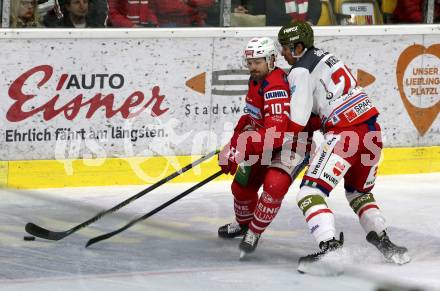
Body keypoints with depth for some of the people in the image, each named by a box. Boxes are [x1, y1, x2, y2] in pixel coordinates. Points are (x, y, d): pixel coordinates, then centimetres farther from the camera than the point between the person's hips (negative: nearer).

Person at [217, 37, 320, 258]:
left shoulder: (276, 88, -31)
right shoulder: (256, 81, 0)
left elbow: (276, 134, -40)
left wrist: (240, 150, -43)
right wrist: (237, 137, 10)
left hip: (293, 144, -10)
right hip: (266, 143, 10)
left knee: (274, 186, -28)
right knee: (242, 184, 13)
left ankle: (254, 232, -10)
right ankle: (243, 223, 41)